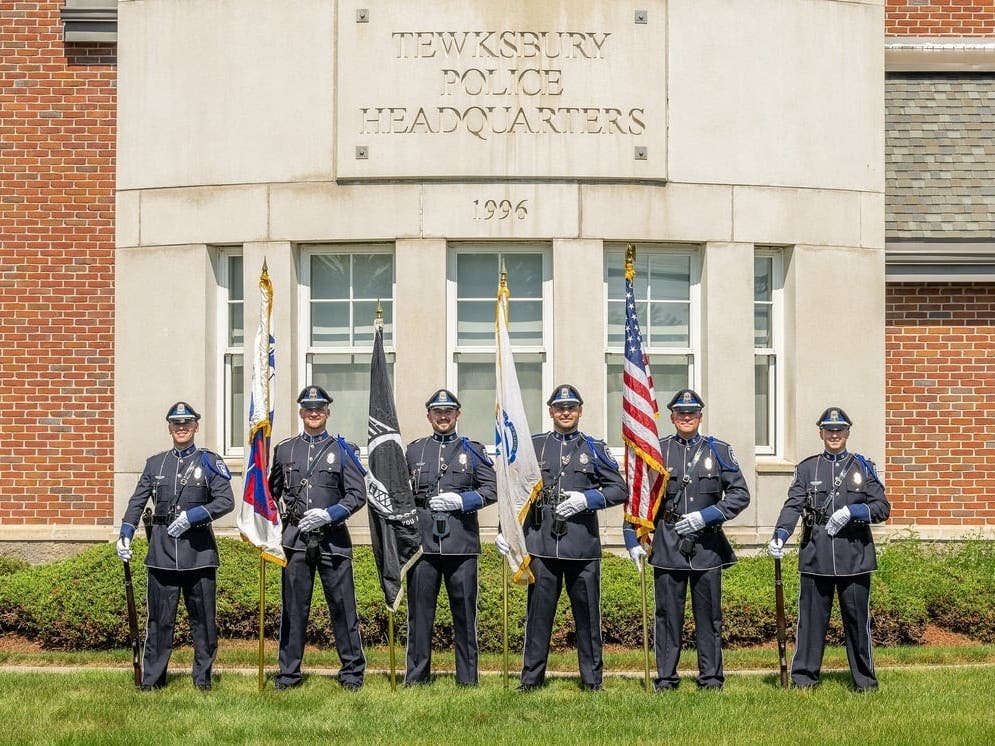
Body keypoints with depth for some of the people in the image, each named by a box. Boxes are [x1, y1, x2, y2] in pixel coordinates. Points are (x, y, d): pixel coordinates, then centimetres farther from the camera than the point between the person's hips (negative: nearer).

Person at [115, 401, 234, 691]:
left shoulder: (210, 462, 4)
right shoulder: (155, 464, 13)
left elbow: (226, 501, -5)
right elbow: (137, 502, 11)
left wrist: (192, 516, -15)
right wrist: (125, 535, -3)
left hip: (199, 549, -2)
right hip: (162, 549, 2)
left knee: (204, 618, 3)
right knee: (159, 618, 3)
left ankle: (203, 677, 12)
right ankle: (151, 678, 9)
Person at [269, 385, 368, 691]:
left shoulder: (343, 450, 5)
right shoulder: (284, 450, 12)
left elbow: (357, 495, 0)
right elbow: (271, 494, 20)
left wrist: (329, 514, -13)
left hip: (333, 539, -2)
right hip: (295, 540, 2)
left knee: (343, 606, 0)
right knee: (293, 608, 4)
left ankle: (352, 672, 8)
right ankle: (288, 673, 11)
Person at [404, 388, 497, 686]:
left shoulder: (472, 450, 9)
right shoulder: (414, 450, 14)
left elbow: (491, 490, 4)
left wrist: (461, 500, -10)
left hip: (461, 542, -1)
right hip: (422, 541, 1)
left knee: (465, 611, 2)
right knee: (420, 610, 3)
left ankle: (467, 678, 9)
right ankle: (416, 676, 10)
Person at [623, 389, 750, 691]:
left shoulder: (719, 451, 6)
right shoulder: (656, 451, 6)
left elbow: (740, 494, 1)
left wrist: (706, 516, -10)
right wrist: (632, 540, 0)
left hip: (707, 545, 0)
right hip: (667, 546, 0)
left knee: (708, 615, 5)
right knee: (668, 615, 2)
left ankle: (711, 677, 13)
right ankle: (666, 678, 9)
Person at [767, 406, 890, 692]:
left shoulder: (862, 467, 9)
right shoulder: (807, 469, 9)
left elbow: (882, 508, 4)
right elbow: (793, 505, -3)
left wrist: (851, 512, -13)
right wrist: (780, 535, -20)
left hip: (854, 557, 0)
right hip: (816, 558, 0)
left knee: (857, 618, 3)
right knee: (811, 617, 2)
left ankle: (864, 679, 12)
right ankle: (804, 677, 9)